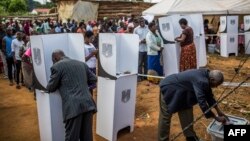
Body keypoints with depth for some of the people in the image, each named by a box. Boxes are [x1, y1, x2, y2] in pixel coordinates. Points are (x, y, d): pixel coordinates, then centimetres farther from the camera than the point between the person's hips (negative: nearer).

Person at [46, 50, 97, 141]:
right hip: (88, 104, 6)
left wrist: (60, 84, 27)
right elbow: (93, 79, 24)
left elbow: (50, 88, 8)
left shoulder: (57, 66, 3)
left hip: (74, 107, -6)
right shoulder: (82, 64, 19)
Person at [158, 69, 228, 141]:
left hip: (180, 88, 10)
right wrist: (217, 118, -23)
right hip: (169, 87, -10)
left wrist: (218, 111, 12)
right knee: (165, 117, -1)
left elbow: (209, 95, 10)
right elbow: (202, 103, -33)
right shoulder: (201, 81, -33)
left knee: (187, 114, 15)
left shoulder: (205, 75, -3)